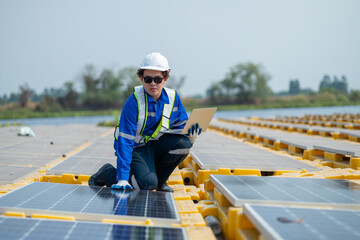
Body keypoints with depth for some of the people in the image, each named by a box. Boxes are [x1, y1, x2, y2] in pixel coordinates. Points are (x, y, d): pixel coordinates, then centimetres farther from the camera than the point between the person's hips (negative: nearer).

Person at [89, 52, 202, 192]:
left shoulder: (172, 98, -6)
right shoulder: (134, 102, -21)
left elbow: (181, 126, 6)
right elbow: (125, 141, -23)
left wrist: (190, 135, -21)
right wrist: (122, 178, -29)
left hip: (156, 145, 5)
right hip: (136, 148, -5)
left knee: (183, 143, -22)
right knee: (147, 183, -28)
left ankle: (160, 180, 1)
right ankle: (108, 173, 0)